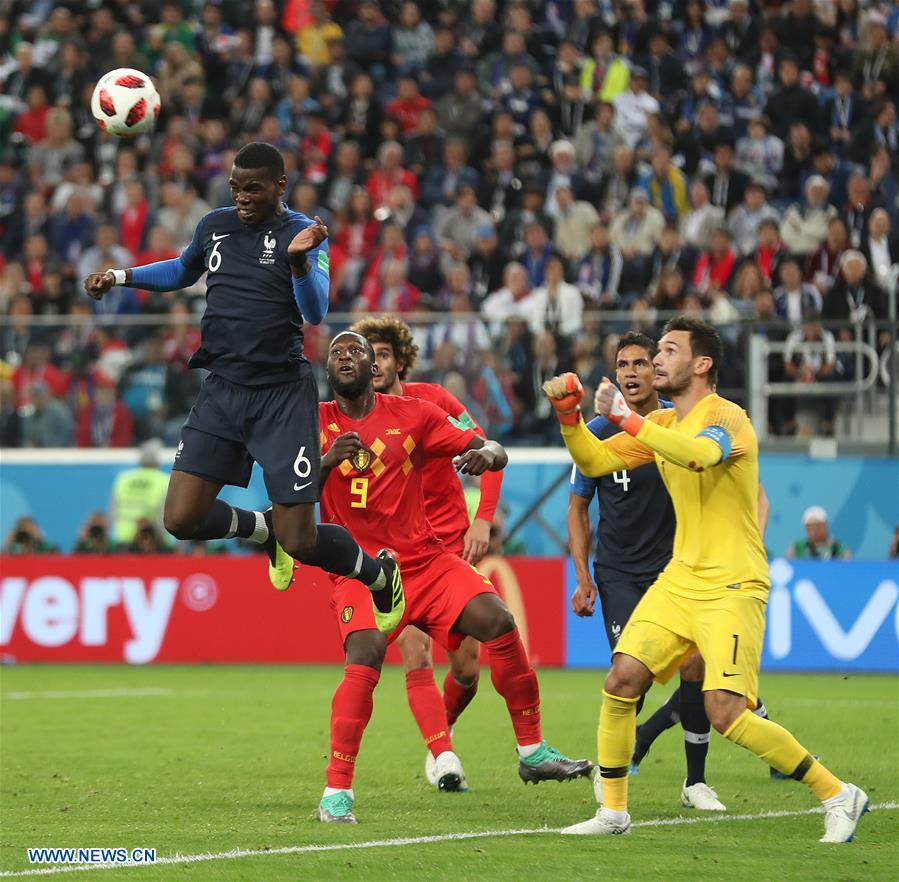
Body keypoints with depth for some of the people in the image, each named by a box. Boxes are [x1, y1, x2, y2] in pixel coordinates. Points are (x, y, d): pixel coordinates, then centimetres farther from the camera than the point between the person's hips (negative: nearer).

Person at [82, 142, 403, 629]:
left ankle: (380, 575, 24)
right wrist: (120, 276, 17)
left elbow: (315, 312, -18)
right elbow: (183, 270, 29)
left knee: (300, 542, -7)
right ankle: (267, 528, 22)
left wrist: (298, 259, -34)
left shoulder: (302, 233, -6)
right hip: (222, 388, 5)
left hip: (282, 393, -5)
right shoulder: (214, 225, 7)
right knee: (181, 520, -8)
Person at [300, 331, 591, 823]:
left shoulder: (412, 415, 4)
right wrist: (327, 461, -24)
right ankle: (336, 792, -23)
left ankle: (532, 753, 0)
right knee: (366, 652, -28)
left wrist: (486, 454, -20)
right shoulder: (316, 424, 2)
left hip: (424, 559, 2)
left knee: (498, 621, -16)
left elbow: (495, 453, 4)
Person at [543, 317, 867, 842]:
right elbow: (595, 462, 17)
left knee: (726, 713, -17)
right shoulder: (661, 424, 13)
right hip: (679, 580, 8)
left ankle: (838, 796, -4)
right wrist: (569, 413, 0)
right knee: (621, 681, -4)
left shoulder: (726, 417, -13)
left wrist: (627, 418, -34)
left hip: (733, 587, -8)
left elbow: (699, 454, -36)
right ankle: (614, 812, 9)